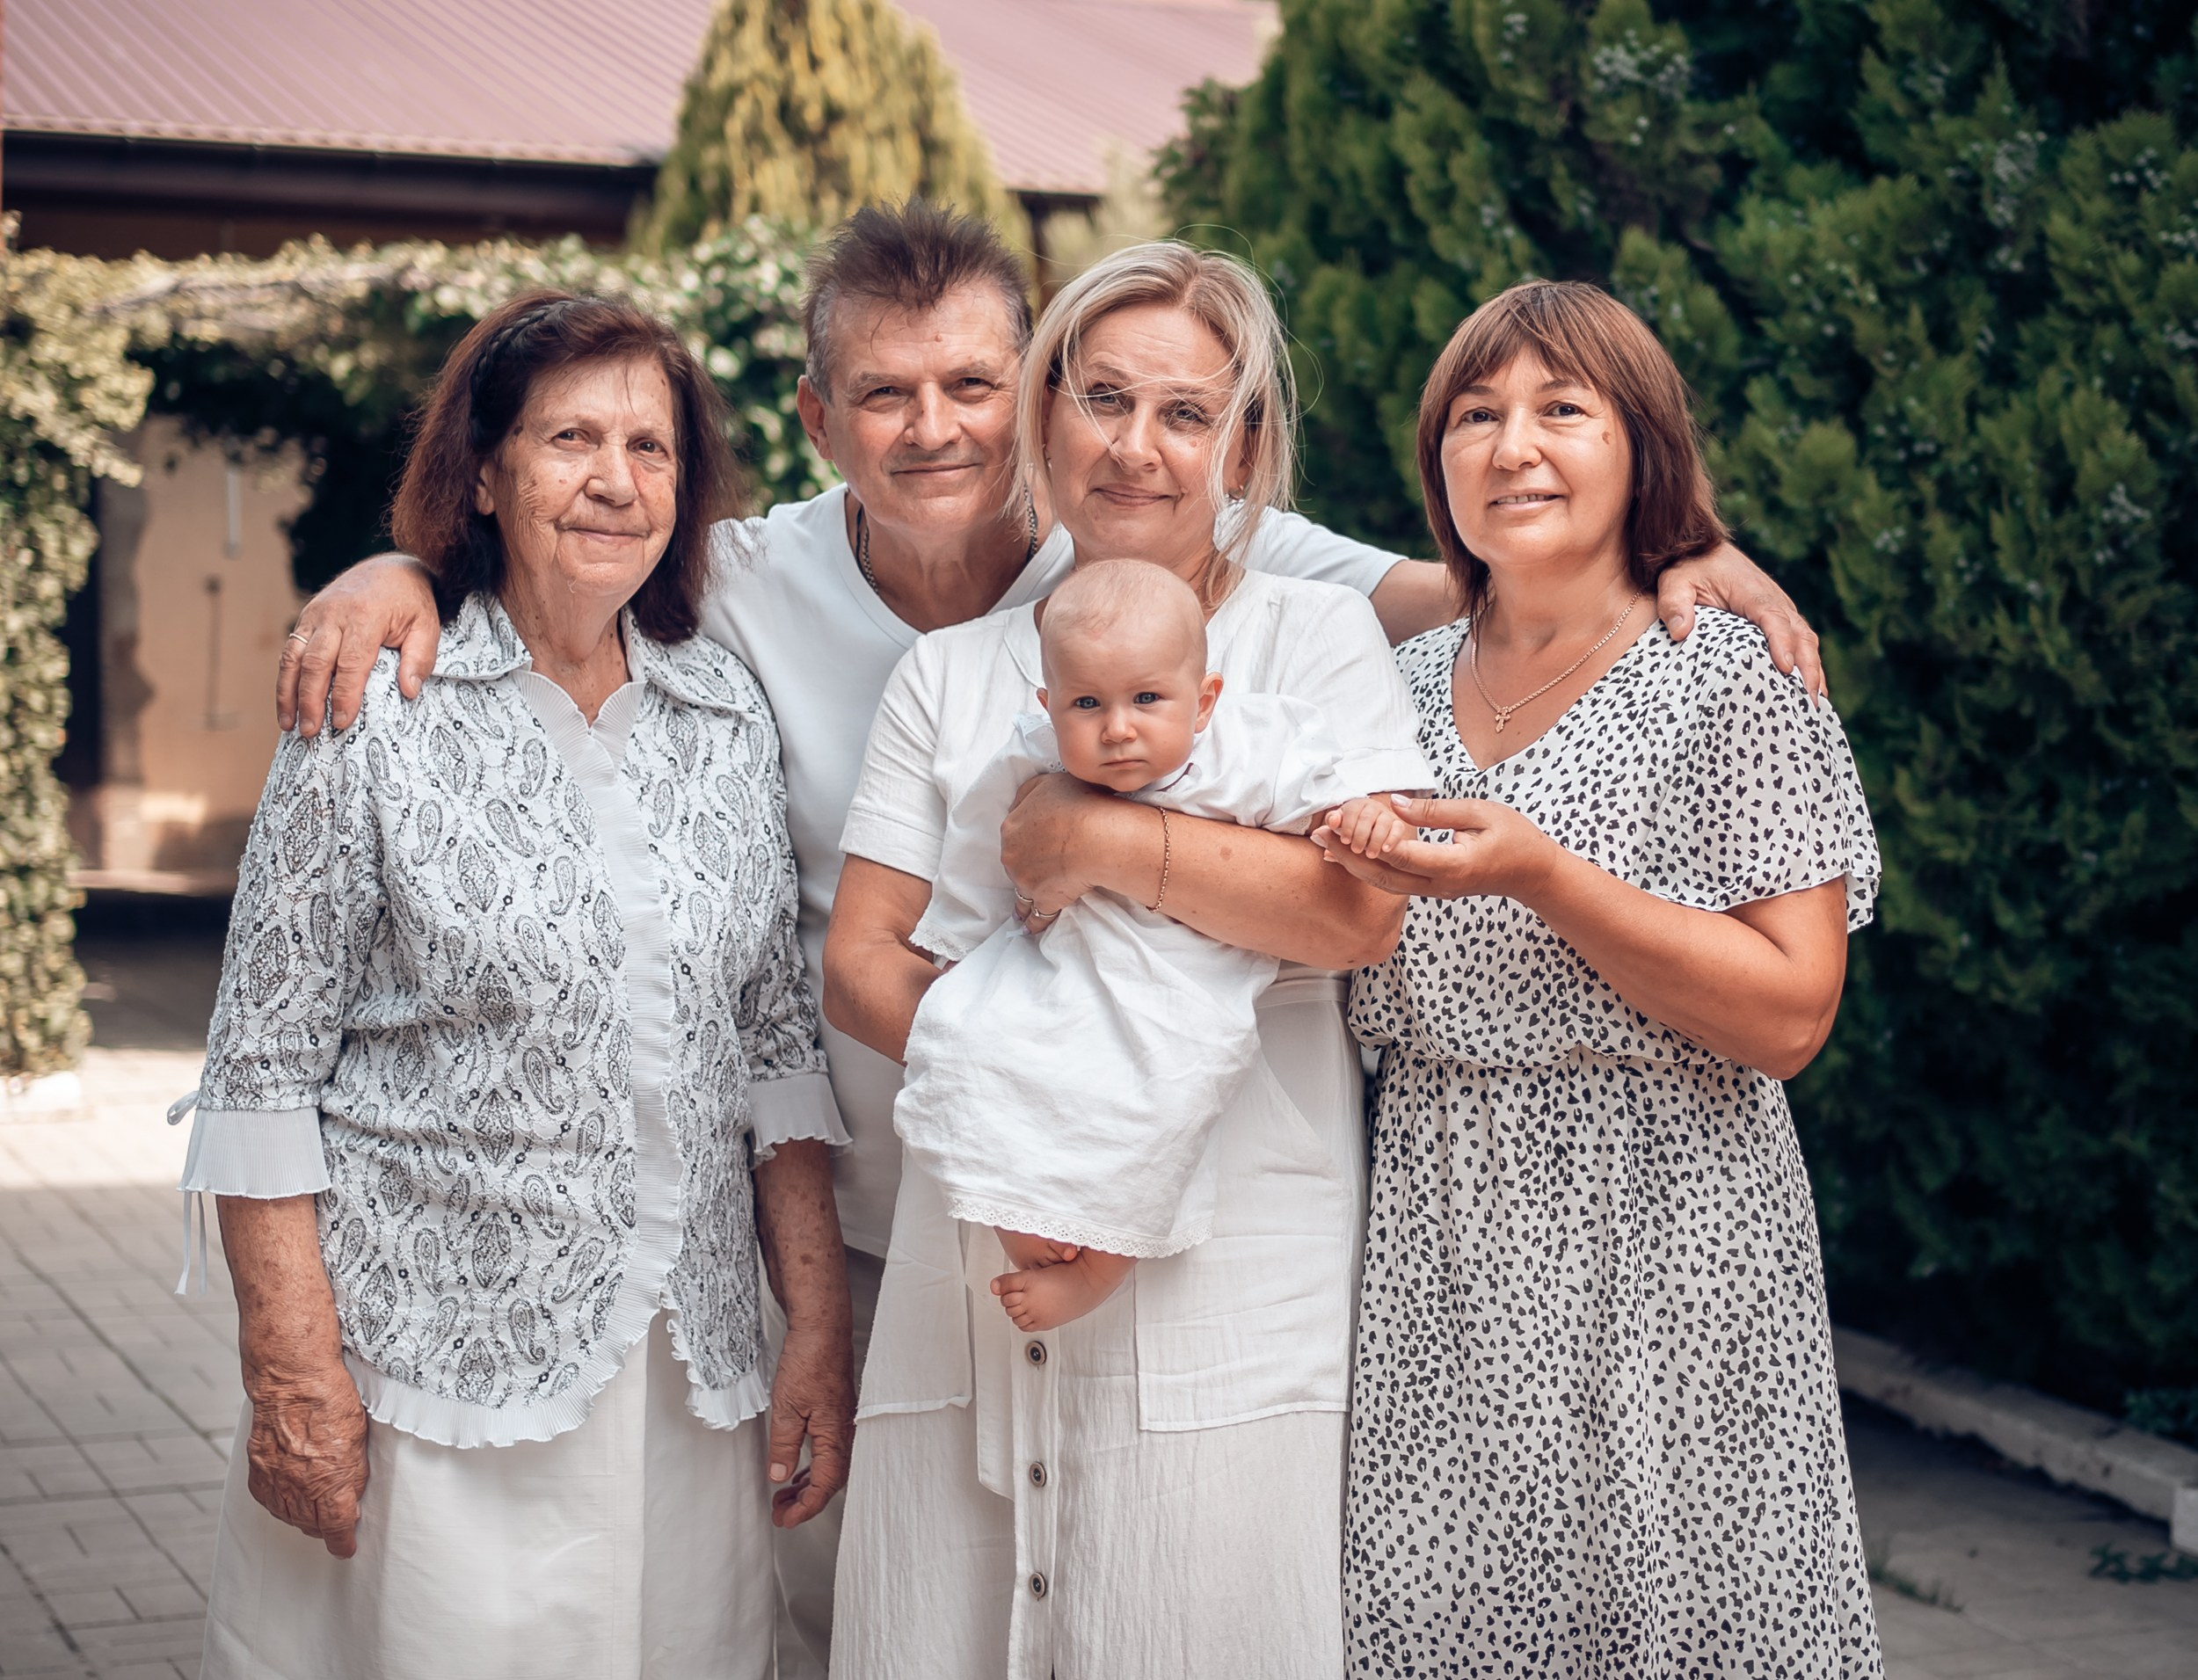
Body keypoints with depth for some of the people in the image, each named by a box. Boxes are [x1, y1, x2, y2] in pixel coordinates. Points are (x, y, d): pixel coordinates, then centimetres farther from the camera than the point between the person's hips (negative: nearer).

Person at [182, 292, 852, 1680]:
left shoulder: (731, 717, 6)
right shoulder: (379, 718, -6)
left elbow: (779, 1044, 9)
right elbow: (266, 1067, -6)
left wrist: (822, 1331, 5)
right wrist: (291, 1369, -10)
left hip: (688, 1381, 4)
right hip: (431, 1367, -4)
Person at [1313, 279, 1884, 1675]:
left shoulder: (1732, 682, -5)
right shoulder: (1401, 687, 11)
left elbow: (1788, 1016, -13)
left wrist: (1536, 875, -20)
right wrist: (1348, 860, -1)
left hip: (1657, 1246, -4)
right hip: (1433, 1251, 4)